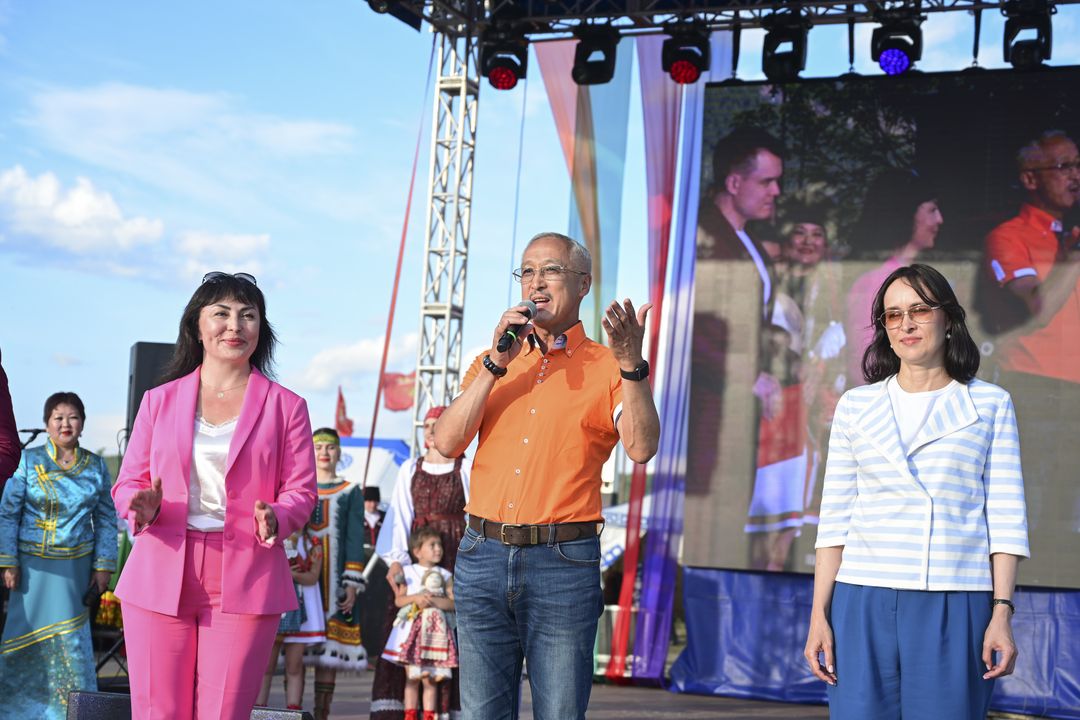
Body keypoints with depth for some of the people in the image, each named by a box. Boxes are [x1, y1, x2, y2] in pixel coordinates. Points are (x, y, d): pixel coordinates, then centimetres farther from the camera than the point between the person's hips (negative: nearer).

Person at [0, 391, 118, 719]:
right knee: (27, 630, 2)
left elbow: (106, 519, 8)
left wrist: (103, 566, 3)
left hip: (76, 567, 2)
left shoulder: (96, 467, 5)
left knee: (72, 638, 3)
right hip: (33, 565, -2)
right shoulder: (28, 461, -2)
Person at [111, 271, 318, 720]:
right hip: (159, 578, 1)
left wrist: (275, 518, -16)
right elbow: (128, 483, 13)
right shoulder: (160, 400, 13)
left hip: (245, 581, -1)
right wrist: (143, 507, -10)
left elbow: (301, 493, 6)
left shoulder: (286, 406, 9)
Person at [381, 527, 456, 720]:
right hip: (412, 630, -1)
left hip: (435, 632, 1)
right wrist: (416, 598, -17)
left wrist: (434, 601, -15)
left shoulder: (445, 575, 8)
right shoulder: (408, 572, 5)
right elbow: (398, 600, -1)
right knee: (412, 678, 0)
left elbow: (453, 603, -1)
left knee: (430, 680, 2)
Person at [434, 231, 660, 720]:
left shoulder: (607, 367, 4)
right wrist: (496, 363, -6)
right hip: (484, 556, 3)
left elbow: (641, 448, -12)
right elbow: (445, 443, 0)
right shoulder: (492, 362, 15)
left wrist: (631, 364, -24)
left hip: (564, 563, -3)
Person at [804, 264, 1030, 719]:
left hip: (956, 608, -1)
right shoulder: (856, 406, 9)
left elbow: (1005, 516, 3)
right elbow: (834, 519, 8)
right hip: (866, 602, 1)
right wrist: (819, 615, 2)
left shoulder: (990, 404, 6)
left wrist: (1002, 613, -5)